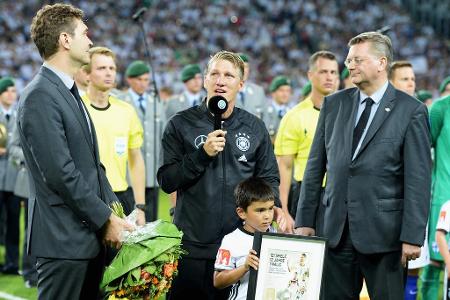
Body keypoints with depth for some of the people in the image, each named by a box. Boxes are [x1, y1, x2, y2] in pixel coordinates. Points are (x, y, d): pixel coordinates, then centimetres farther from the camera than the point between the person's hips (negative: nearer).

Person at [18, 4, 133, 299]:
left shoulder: (69, 92, 17)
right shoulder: (40, 97, -14)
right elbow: (60, 173, -19)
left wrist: (115, 210, 9)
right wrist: (105, 219, -14)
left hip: (89, 234, 9)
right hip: (64, 239, -9)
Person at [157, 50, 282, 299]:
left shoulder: (254, 127, 9)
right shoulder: (181, 125, 2)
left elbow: (269, 177, 14)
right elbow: (166, 181, -2)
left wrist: (274, 206, -6)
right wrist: (202, 154, -14)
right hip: (192, 247, -1)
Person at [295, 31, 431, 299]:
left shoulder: (411, 111, -3)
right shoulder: (333, 104, 11)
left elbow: (419, 179, -7)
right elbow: (316, 166, 13)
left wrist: (413, 236, -12)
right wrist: (305, 219, 8)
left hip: (383, 232, -4)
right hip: (336, 229, 4)